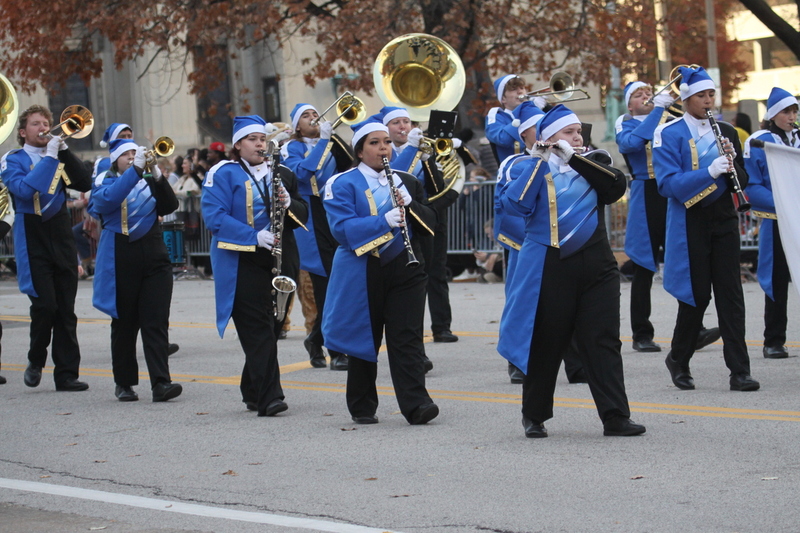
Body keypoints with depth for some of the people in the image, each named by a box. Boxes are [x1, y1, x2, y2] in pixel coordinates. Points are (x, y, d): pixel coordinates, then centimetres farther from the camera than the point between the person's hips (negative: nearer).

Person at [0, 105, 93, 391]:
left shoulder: (58, 158, 15)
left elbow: (84, 183, 0)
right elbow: (24, 188, -18)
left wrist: (64, 151, -8)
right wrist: (49, 156, -18)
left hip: (62, 238, 4)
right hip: (32, 240, -4)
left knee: (66, 310, 2)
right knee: (44, 305, -12)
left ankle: (66, 374, 5)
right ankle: (36, 361, 11)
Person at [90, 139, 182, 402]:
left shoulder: (148, 181, 14)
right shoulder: (105, 181, 6)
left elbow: (169, 206, -3)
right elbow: (107, 200, -18)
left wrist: (157, 175, -18)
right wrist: (135, 170, -23)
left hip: (154, 258, 2)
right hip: (120, 260, -2)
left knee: (157, 321, -8)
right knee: (124, 323, 5)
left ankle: (161, 383, -14)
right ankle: (124, 383, 15)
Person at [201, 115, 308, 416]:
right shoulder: (224, 174, -2)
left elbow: (302, 215, 11)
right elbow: (215, 217, -14)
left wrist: (288, 203, -12)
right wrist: (255, 237, -24)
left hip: (273, 260, 5)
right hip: (240, 263, -5)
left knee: (260, 328, 10)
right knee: (258, 328, -12)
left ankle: (253, 391, 22)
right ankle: (269, 397, -17)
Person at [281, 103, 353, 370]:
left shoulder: (332, 144, 15)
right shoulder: (292, 148, 3)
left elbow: (349, 163, -3)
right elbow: (301, 171, -17)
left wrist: (334, 136, -11)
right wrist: (323, 140, -17)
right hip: (311, 221, -4)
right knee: (327, 285, -8)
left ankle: (316, 340, 22)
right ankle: (337, 351, -4)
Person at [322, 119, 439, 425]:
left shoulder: (407, 182, 12)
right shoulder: (344, 184, -2)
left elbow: (430, 222, 9)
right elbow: (342, 228, -16)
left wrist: (410, 205, -12)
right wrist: (384, 220, -28)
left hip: (404, 270, 2)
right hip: (363, 272, -2)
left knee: (407, 339, -6)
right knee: (364, 339, 6)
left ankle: (416, 405, -12)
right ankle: (362, 407, 17)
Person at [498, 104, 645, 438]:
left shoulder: (593, 164, 13)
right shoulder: (529, 169, 4)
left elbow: (617, 186, -8)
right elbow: (515, 205, -14)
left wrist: (574, 158, -13)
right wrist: (538, 161, -16)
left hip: (596, 268, 3)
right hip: (549, 269, -3)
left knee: (603, 342, -2)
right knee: (545, 343, 4)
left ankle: (616, 418, -4)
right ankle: (534, 415, 19)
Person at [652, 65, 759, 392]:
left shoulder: (725, 132, 9)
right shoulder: (669, 134, -6)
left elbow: (742, 181, 11)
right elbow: (668, 184, -16)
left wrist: (732, 166, -12)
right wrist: (709, 172, -28)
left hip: (723, 220, 4)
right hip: (690, 223, -4)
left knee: (730, 292, -1)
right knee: (697, 294, 0)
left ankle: (740, 371, -2)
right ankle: (678, 360, 22)